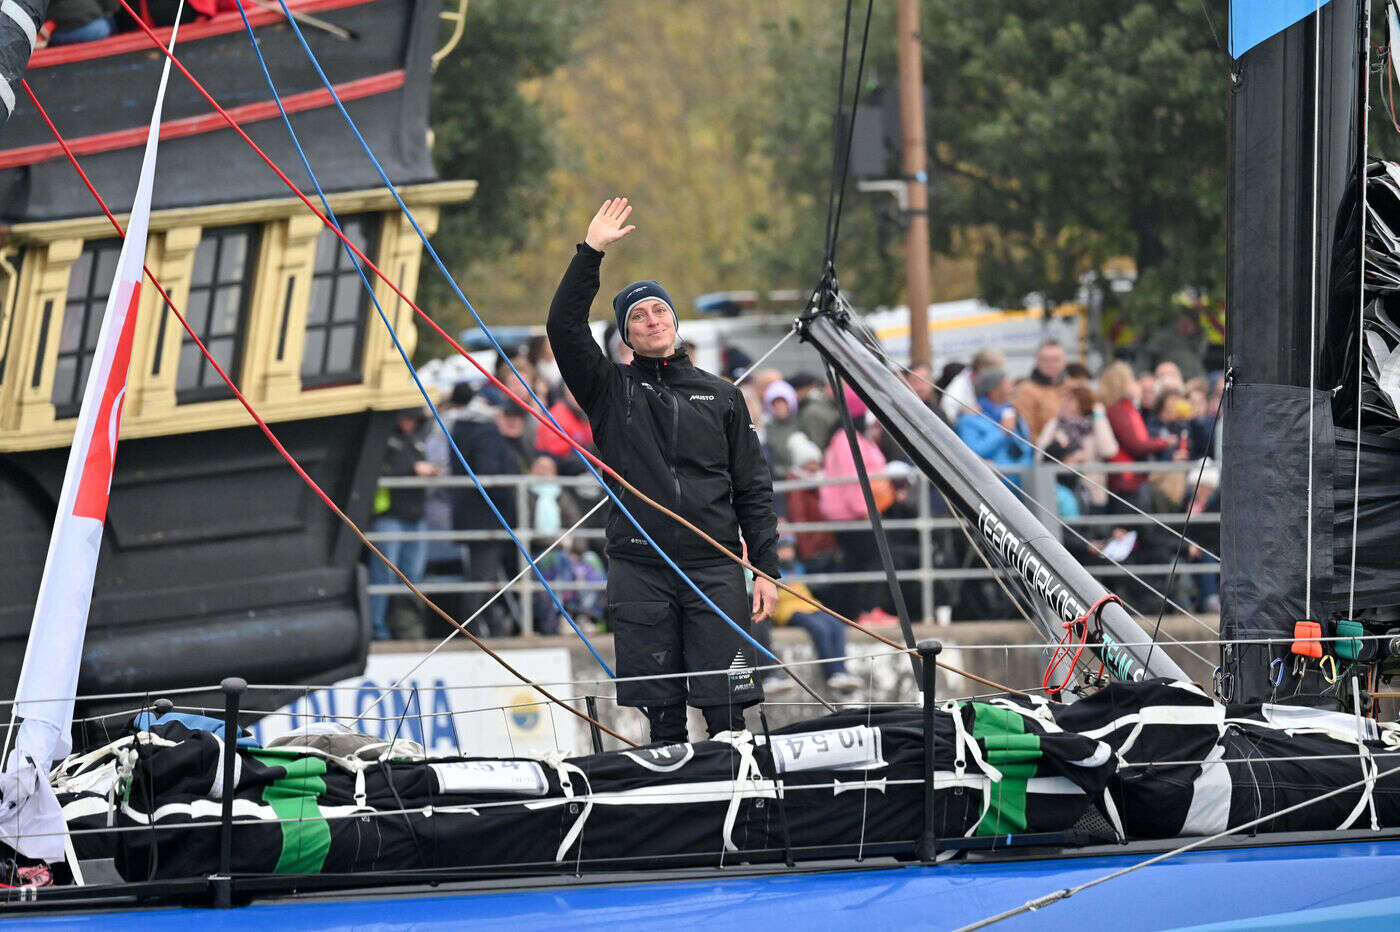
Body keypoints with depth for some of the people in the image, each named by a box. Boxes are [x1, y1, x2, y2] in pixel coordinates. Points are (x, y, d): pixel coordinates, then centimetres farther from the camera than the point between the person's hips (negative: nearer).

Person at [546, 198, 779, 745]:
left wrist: (766, 571, 5)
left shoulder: (720, 396, 13)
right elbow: (564, 328, -5)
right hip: (639, 570, 0)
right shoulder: (611, 390, 10)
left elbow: (753, 490, 12)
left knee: (726, 710, -6)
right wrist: (590, 252, -9)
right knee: (661, 712, 1)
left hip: (715, 567, 0)